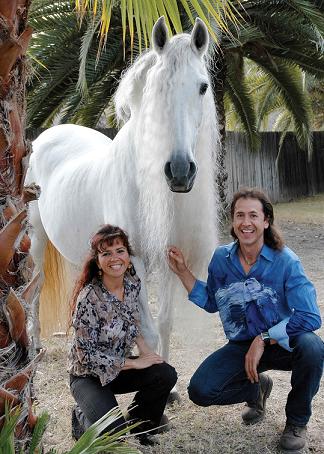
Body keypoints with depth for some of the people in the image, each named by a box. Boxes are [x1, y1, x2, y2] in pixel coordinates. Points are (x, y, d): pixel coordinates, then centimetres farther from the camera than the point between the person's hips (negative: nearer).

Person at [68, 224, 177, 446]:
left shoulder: (132, 282, -7)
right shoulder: (89, 298, -26)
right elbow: (87, 354, -24)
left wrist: (144, 348, -6)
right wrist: (135, 363, -20)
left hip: (120, 366, 6)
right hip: (88, 376, -6)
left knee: (166, 375, -18)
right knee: (114, 432, -26)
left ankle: (137, 428, 9)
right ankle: (82, 416, 10)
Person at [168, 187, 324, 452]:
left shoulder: (285, 261, -18)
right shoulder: (221, 258, -4)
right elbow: (211, 303, 11)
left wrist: (263, 339, -26)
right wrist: (183, 272, 1)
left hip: (282, 343, -3)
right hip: (241, 346, 3)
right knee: (200, 391, -17)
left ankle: (297, 420, -5)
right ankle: (256, 388, 18)